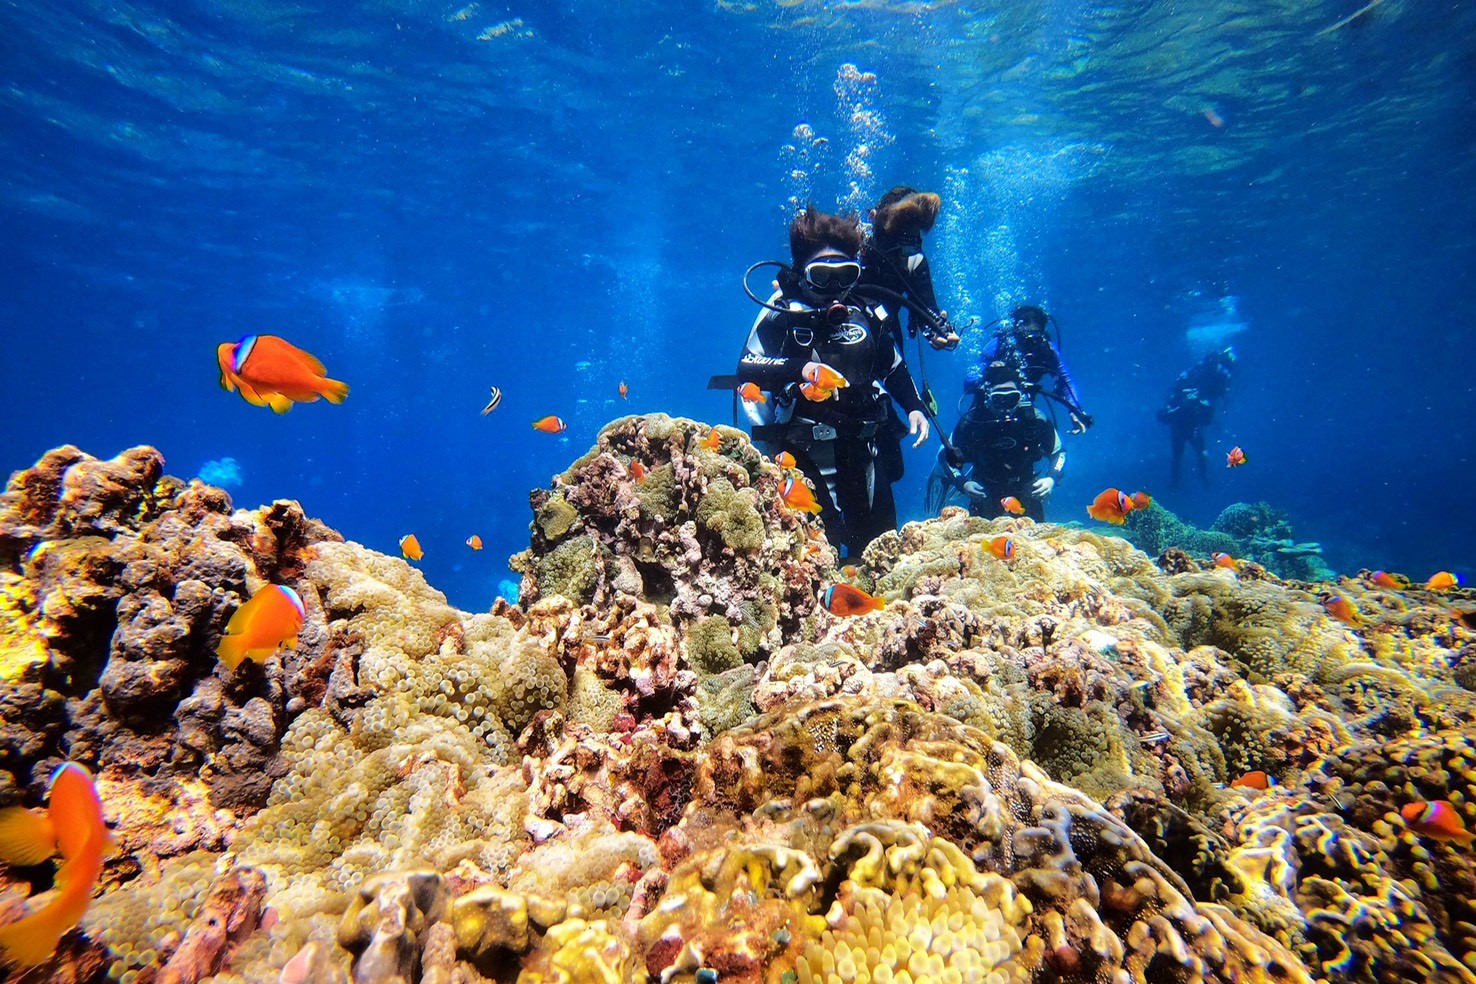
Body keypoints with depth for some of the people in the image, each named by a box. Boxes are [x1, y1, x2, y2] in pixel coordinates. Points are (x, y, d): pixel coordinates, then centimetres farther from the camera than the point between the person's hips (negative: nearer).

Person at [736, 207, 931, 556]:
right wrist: (799, 369, -31)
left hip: (858, 446, 5)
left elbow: (894, 367, 18)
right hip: (801, 447, -4)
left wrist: (914, 407, 5)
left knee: (880, 540, 12)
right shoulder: (782, 312, -7)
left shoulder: (865, 314, 5)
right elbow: (746, 369, -17)